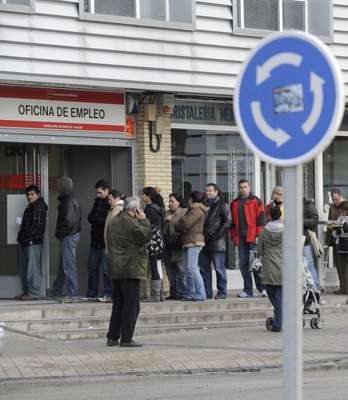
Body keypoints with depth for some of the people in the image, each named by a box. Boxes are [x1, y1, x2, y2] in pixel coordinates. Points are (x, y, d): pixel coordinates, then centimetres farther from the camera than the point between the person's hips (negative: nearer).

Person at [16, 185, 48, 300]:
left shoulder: (39, 207, -9)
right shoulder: (30, 207, 22)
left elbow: (37, 225, -17)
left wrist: (27, 237, -17)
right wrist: (21, 237, 13)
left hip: (33, 242, -10)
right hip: (26, 243, 10)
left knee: (33, 268, -10)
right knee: (24, 269, 12)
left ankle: (33, 292, -11)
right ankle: (26, 291, 17)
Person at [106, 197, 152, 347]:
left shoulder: (114, 221, 14)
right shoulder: (129, 222, -15)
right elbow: (146, 236, -16)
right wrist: (143, 220, -6)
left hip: (116, 269, 9)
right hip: (130, 270, -9)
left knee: (118, 305, 15)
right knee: (131, 305, -4)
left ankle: (112, 337, 16)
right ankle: (126, 339, -5)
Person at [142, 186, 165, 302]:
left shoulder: (149, 209, -13)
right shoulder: (159, 208, 15)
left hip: (153, 242, -9)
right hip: (160, 241, 9)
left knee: (154, 268, -7)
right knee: (158, 268, 12)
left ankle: (155, 295, -6)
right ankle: (160, 294, 15)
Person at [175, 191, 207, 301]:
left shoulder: (197, 210, -11)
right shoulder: (193, 210, 21)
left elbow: (185, 223, -16)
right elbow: (186, 222, 20)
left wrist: (176, 226, 2)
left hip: (194, 242, -11)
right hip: (188, 242, 11)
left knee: (192, 268, -13)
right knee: (187, 269, 11)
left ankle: (200, 294, -13)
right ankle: (189, 293, 16)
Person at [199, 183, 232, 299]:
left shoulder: (222, 205, -1)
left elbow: (227, 222, -9)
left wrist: (217, 234, -15)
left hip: (217, 243, -7)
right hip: (204, 242, 7)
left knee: (219, 268, -3)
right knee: (204, 268, 7)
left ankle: (222, 292, 3)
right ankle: (207, 293, 12)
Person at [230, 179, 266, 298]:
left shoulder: (256, 201, 3)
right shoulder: (234, 204, 17)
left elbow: (261, 219, -3)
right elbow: (232, 222, 20)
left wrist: (259, 235, -11)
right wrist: (233, 236, 11)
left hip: (253, 237, -5)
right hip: (241, 238, 5)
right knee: (243, 264, 4)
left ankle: (262, 288, 2)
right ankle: (248, 290, 8)